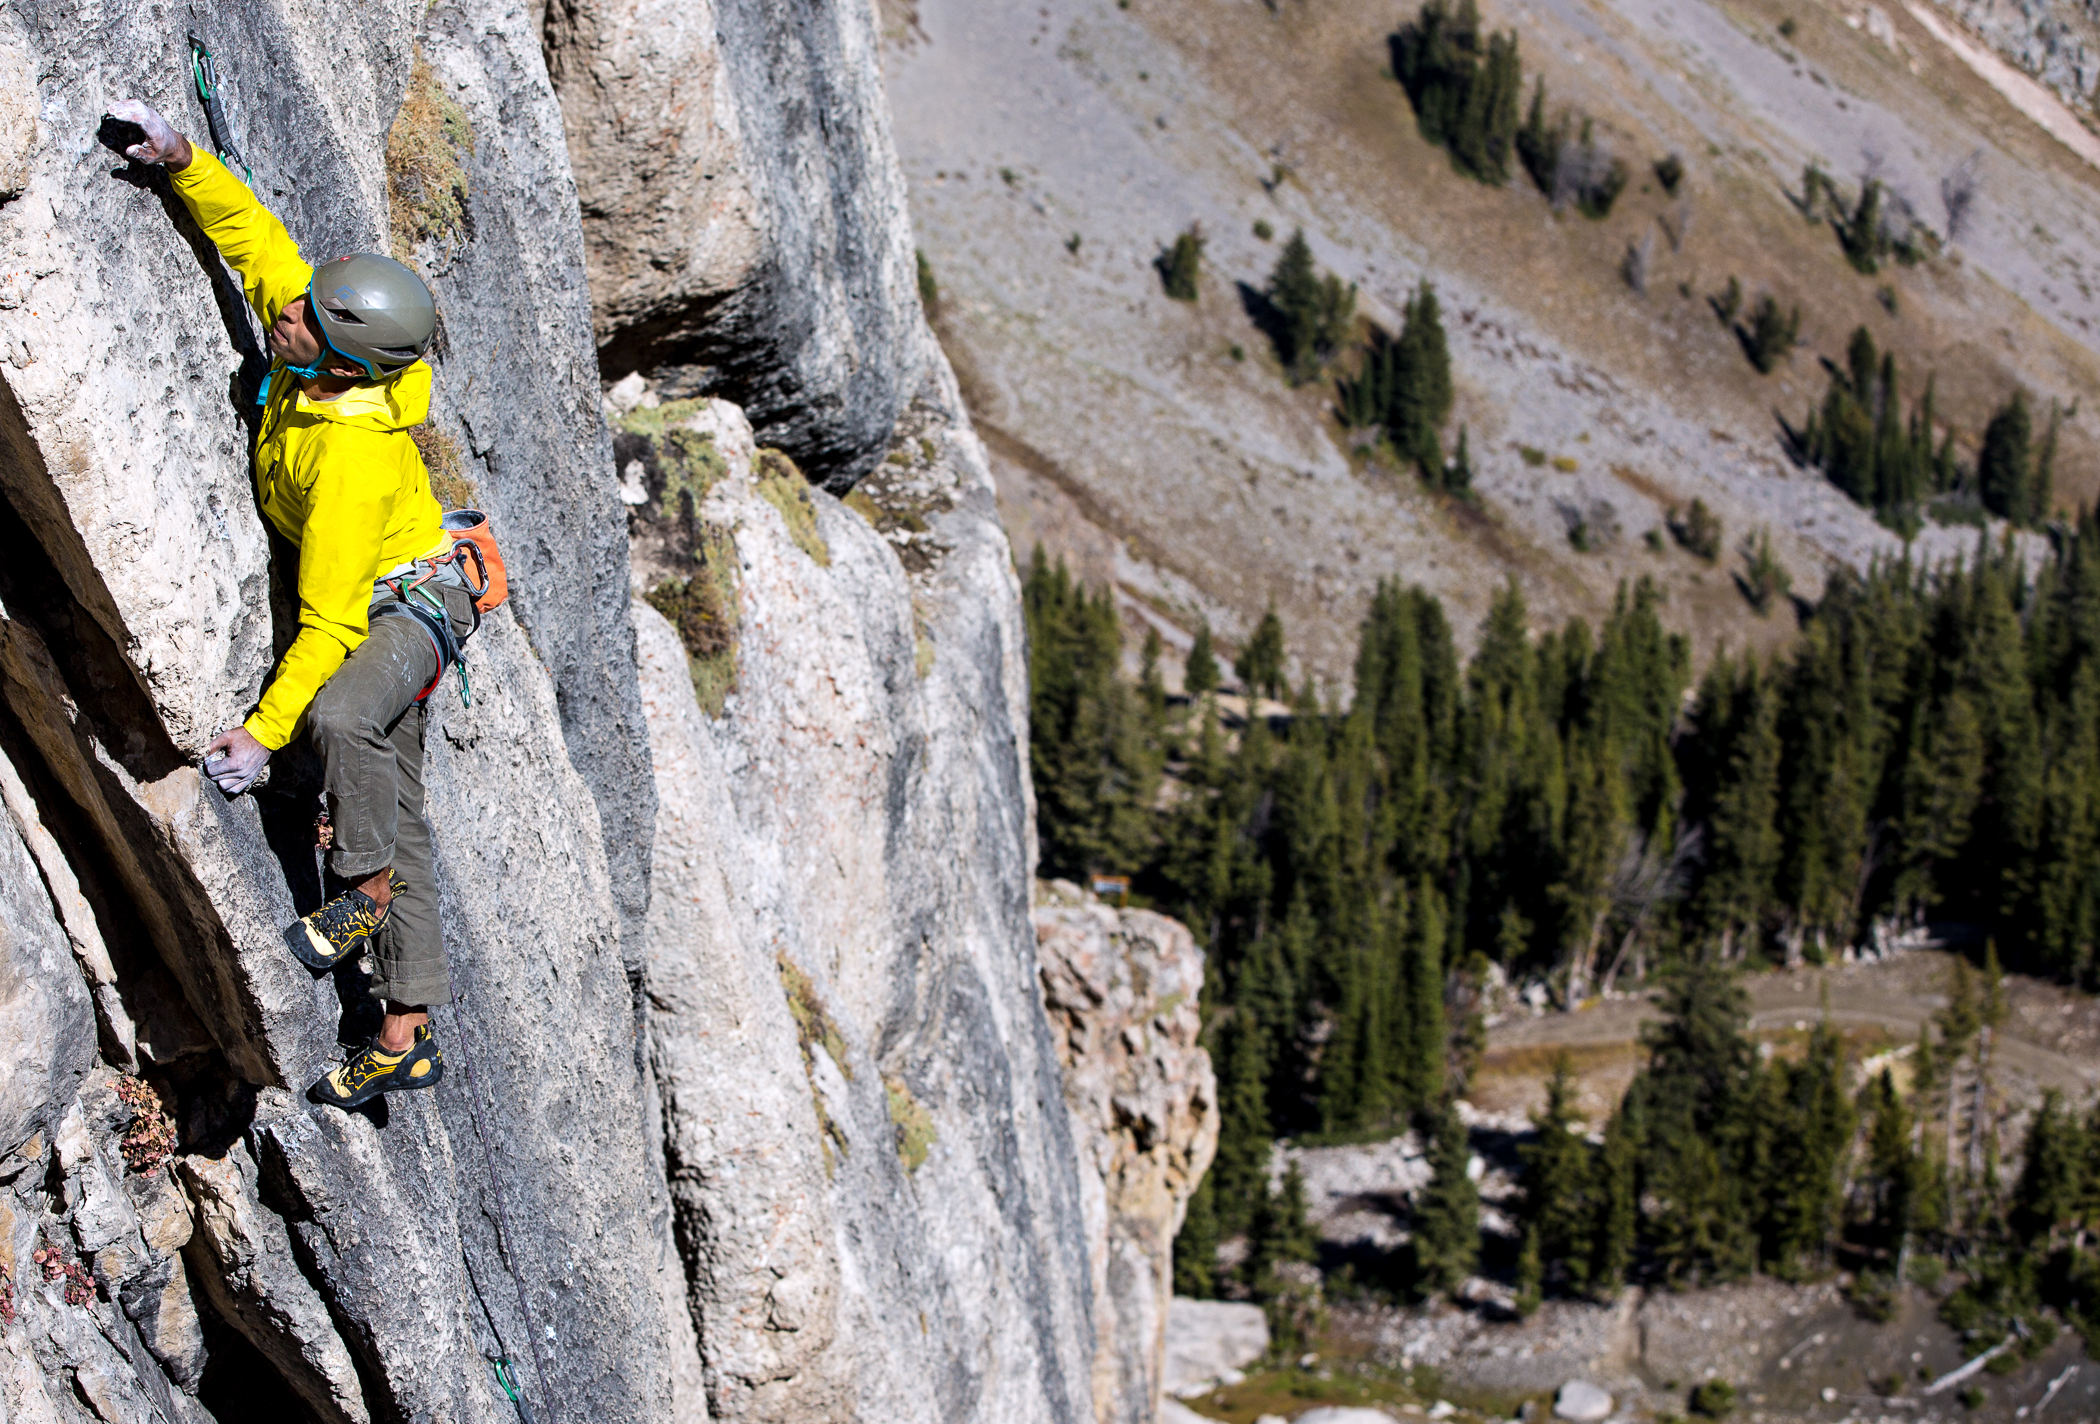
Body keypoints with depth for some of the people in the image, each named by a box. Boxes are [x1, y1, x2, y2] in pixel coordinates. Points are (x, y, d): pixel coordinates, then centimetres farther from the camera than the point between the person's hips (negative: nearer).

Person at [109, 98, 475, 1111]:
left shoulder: (353, 460, -35)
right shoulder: (310, 336, -15)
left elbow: (328, 622, -32)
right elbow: (252, 231, -1)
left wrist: (264, 731, -30)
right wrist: (180, 160, -15)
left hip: (409, 605, -8)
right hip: (369, 601, 8)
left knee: (341, 719, -41)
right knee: (399, 817, 10)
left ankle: (366, 888, -15)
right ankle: (406, 1036, 15)